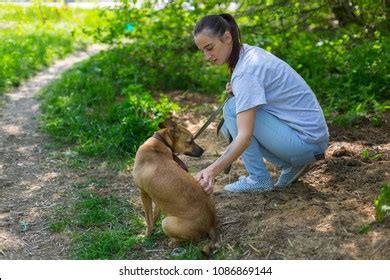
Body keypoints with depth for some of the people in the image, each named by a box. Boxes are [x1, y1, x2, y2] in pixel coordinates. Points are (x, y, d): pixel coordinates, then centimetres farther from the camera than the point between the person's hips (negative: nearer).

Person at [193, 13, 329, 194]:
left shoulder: (246, 71, -22)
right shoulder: (249, 52, 4)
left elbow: (245, 136, -29)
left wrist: (212, 170, -38)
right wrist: (238, 90, -2)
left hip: (306, 140, -9)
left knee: (232, 110, -14)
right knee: (229, 127, 9)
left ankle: (259, 179, -6)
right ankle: (291, 164, 8)